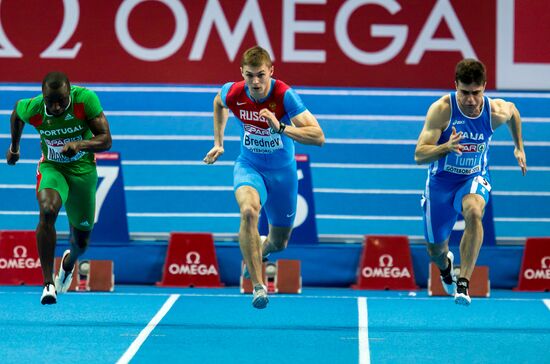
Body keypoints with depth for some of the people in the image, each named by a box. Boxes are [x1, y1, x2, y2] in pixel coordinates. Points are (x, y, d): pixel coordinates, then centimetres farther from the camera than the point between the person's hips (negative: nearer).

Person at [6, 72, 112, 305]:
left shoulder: (85, 100, -26)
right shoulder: (31, 109, -22)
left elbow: (106, 140, -24)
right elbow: (16, 113, 4)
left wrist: (80, 144, -42)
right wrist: (14, 146, 18)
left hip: (83, 169, 1)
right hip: (52, 167, -1)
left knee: (81, 241, 12)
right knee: (48, 211, -33)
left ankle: (69, 262, 51)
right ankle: (48, 283, -29)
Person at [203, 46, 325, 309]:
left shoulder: (284, 95, -25)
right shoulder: (232, 93, -15)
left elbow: (318, 137, -30)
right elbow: (218, 102, 13)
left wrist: (280, 127, -42)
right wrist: (218, 143, 13)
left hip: (282, 171, 0)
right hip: (249, 166, 0)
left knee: (278, 243, 11)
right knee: (249, 210, -34)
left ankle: (256, 253, 51)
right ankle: (258, 287, -32)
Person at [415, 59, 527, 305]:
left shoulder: (497, 111, -16)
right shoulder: (441, 109, -24)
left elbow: (513, 111, 12)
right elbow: (419, 155, -26)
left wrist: (519, 147, 19)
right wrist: (446, 148, -45)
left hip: (474, 179, 0)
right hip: (441, 183, 0)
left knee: (473, 213, -37)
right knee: (435, 251, 13)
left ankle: (463, 284, -36)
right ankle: (446, 265, 54)